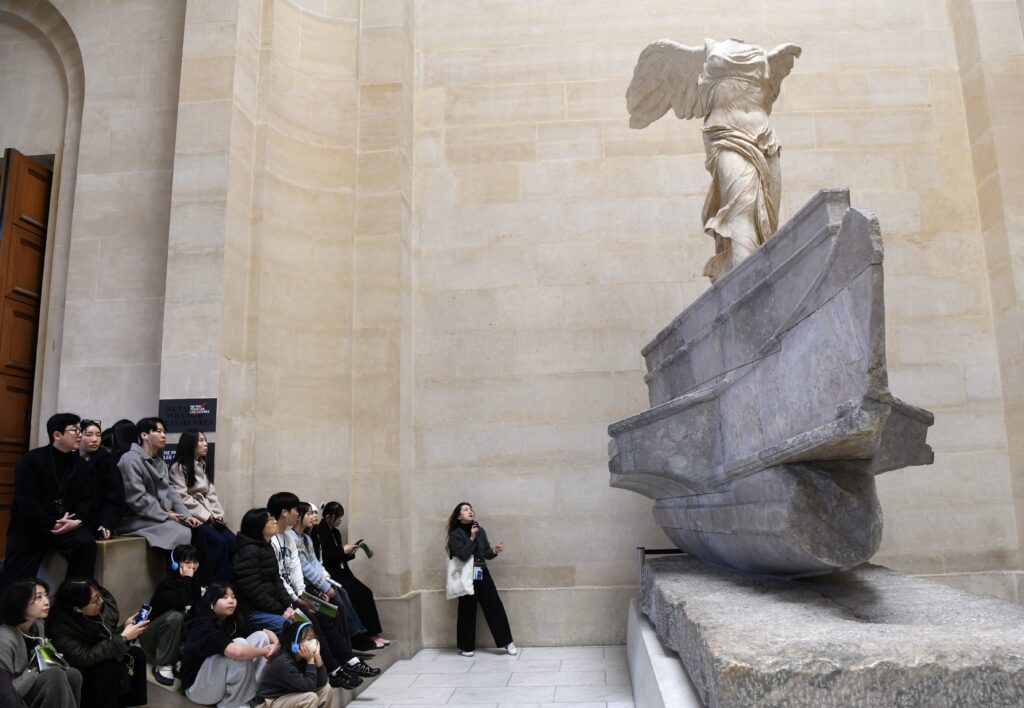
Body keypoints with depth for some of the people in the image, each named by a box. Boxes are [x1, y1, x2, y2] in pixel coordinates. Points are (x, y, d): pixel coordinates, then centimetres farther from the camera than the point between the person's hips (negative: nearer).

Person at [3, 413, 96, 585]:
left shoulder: (81, 464, 7)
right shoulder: (31, 460, -6)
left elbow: (86, 499, 4)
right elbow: (25, 501, -14)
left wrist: (77, 520, -18)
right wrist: (51, 524, -20)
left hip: (66, 525, 2)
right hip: (28, 526, -2)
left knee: (86, 542, -26)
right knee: (15, 584, -9)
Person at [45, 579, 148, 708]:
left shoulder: (104, 604, -12)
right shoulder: (61, 626, -29)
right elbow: (84, 657, -32)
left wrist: (125, 628, -16)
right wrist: (123, 638, -32)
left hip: (100, 662, 7)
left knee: (137, 654, -12)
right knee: (109, 667, -29)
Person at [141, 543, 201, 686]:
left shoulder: (195, 582, -1)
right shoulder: (168, 583, -20)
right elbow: (179, 605, -38)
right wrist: (186, 580, -32)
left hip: (178, 636, 6)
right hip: (152, 635, -5)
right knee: (175, 616, -35)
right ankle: (163, 666, -25)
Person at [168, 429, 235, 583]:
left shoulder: (204, 466, 19)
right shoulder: (178, 467, -4)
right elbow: (183, 498, -12)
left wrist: (217, 515, -3)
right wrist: (207, 516, -15)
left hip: (208, 516, 7)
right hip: (191, 516, -7)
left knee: (232, 540, -15)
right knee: (219, 541, -25)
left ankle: (228, 582, -9)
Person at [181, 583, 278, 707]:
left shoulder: (235, 621, -1)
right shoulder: (204, 627, -25)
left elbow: (266, 632, -2)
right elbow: (237, 651, -40)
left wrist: (275, 644, -25)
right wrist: (265, 651, -24)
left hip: (225, 682, 8)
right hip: (198, 688, -8)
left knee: (261, 636, -7)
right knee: (240, 644, -29)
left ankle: (255, 695, -8)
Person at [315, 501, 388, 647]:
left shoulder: (335, 532, 17)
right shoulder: (319, 533, -10)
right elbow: (323, 559, -17)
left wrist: (349, 553, 3)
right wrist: (343, 551, -13)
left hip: (341, 572, 8)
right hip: (330, 574, -8)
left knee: (366, 593, -10)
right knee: (357, 595, -21)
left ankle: (374, 634, -9)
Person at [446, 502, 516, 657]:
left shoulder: (480, 531, 7)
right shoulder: (455, 535, -7)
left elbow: (486, 554, 9)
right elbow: (463, 555, -21)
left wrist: (495, 551, -11)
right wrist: (472, 538, -19)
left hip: (482, 574, 4)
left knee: (495, 607, 3)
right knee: (467, 612, 2)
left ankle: (507, 642, 10)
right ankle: (465, 647, 17)